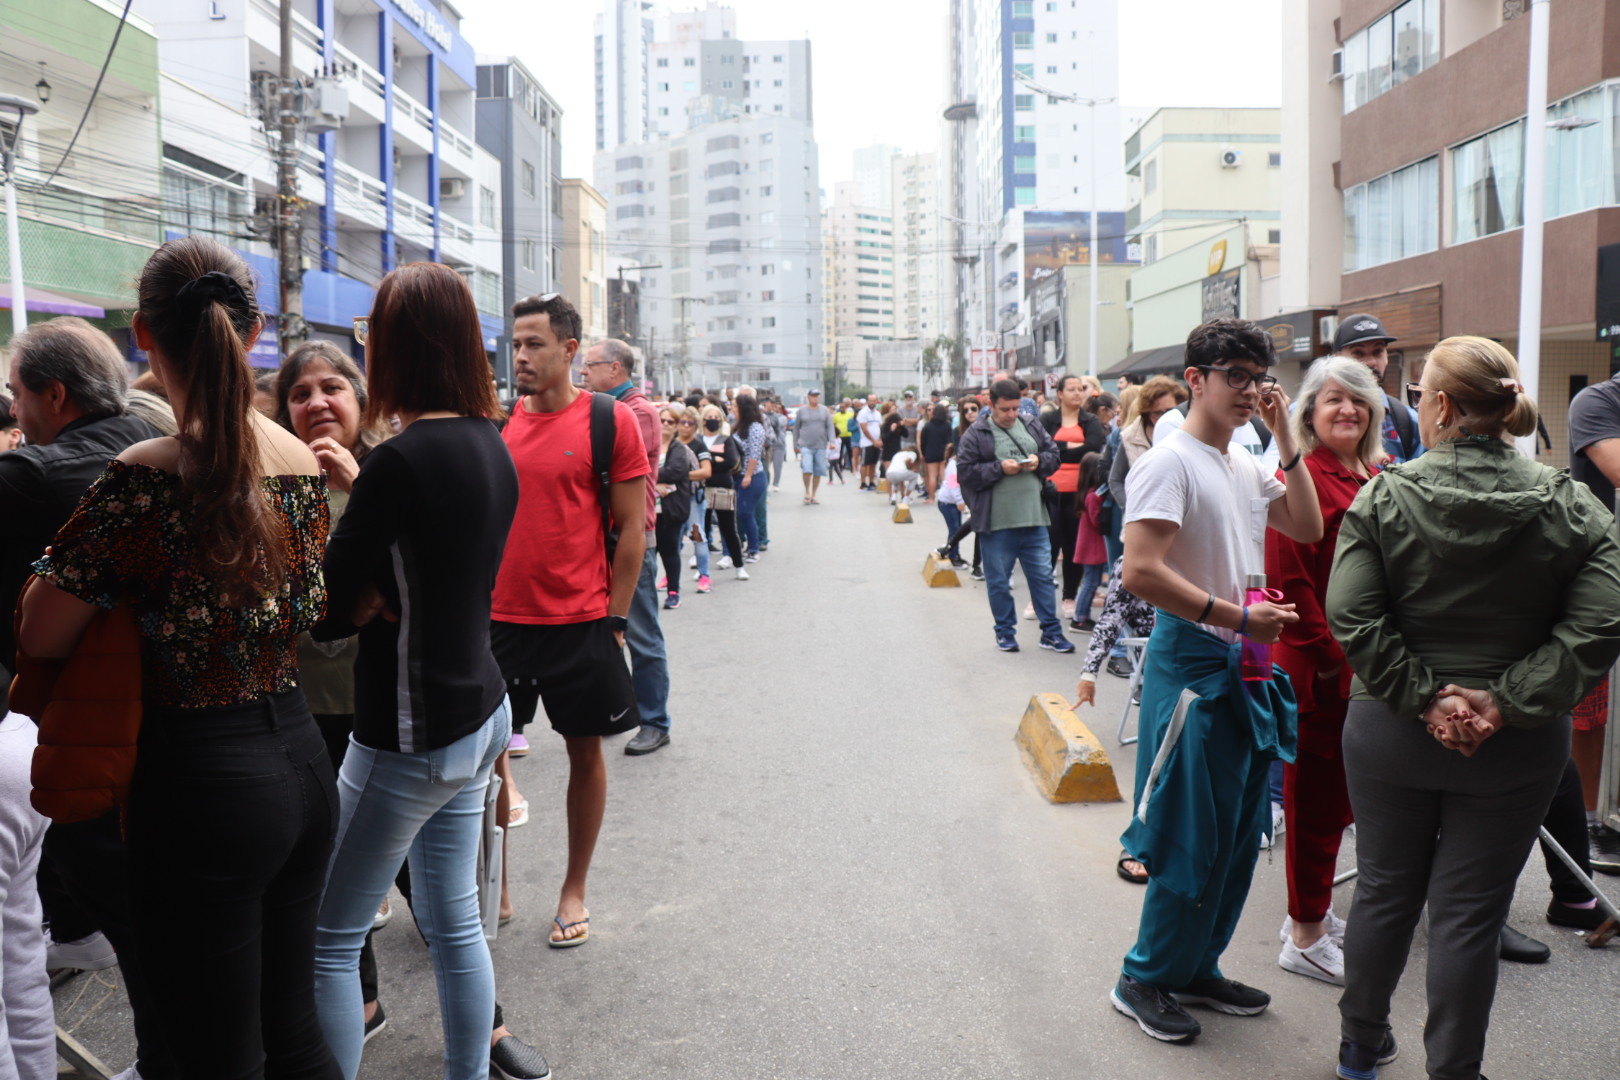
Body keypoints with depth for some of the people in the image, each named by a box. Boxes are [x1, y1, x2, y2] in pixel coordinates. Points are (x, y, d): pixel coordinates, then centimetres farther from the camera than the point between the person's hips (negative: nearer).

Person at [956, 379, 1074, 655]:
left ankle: (1051, 632, 19)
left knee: (1043, 575, 9)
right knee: (998, 580, 7)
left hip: (1034, 518, 4)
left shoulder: (1032, 426, 9)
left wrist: (1039, 462, -6)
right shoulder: (975, 435, -5)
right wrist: (999, 468, -16)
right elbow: (965, 472, -9)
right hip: (996, 523, -3)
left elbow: (1053, 453, 15)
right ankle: (1005, 631, 22)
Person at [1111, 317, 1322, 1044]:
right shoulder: (1170, 462, -14)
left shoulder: (1246, 466, 13)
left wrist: (1287, 441, 6)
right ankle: (1144, 979, 16)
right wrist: (1238, 617, -20)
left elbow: (1308, 529, 14)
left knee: (1238, 835, 16)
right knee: (1192, 841, -1)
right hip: (1192, 666, -9)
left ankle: (1196, 969, 31)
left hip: (1246, 669, 9)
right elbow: (1141, 573, -23)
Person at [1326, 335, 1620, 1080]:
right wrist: (1508, 701, -15)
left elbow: (1350, 615, -18)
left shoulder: (1383, 498, -10)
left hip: (1391, 733, 0)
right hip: (1516, 749, 0)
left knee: (1384, 891, 16)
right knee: (1471, 911, 10)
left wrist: (1420, 696, -13)